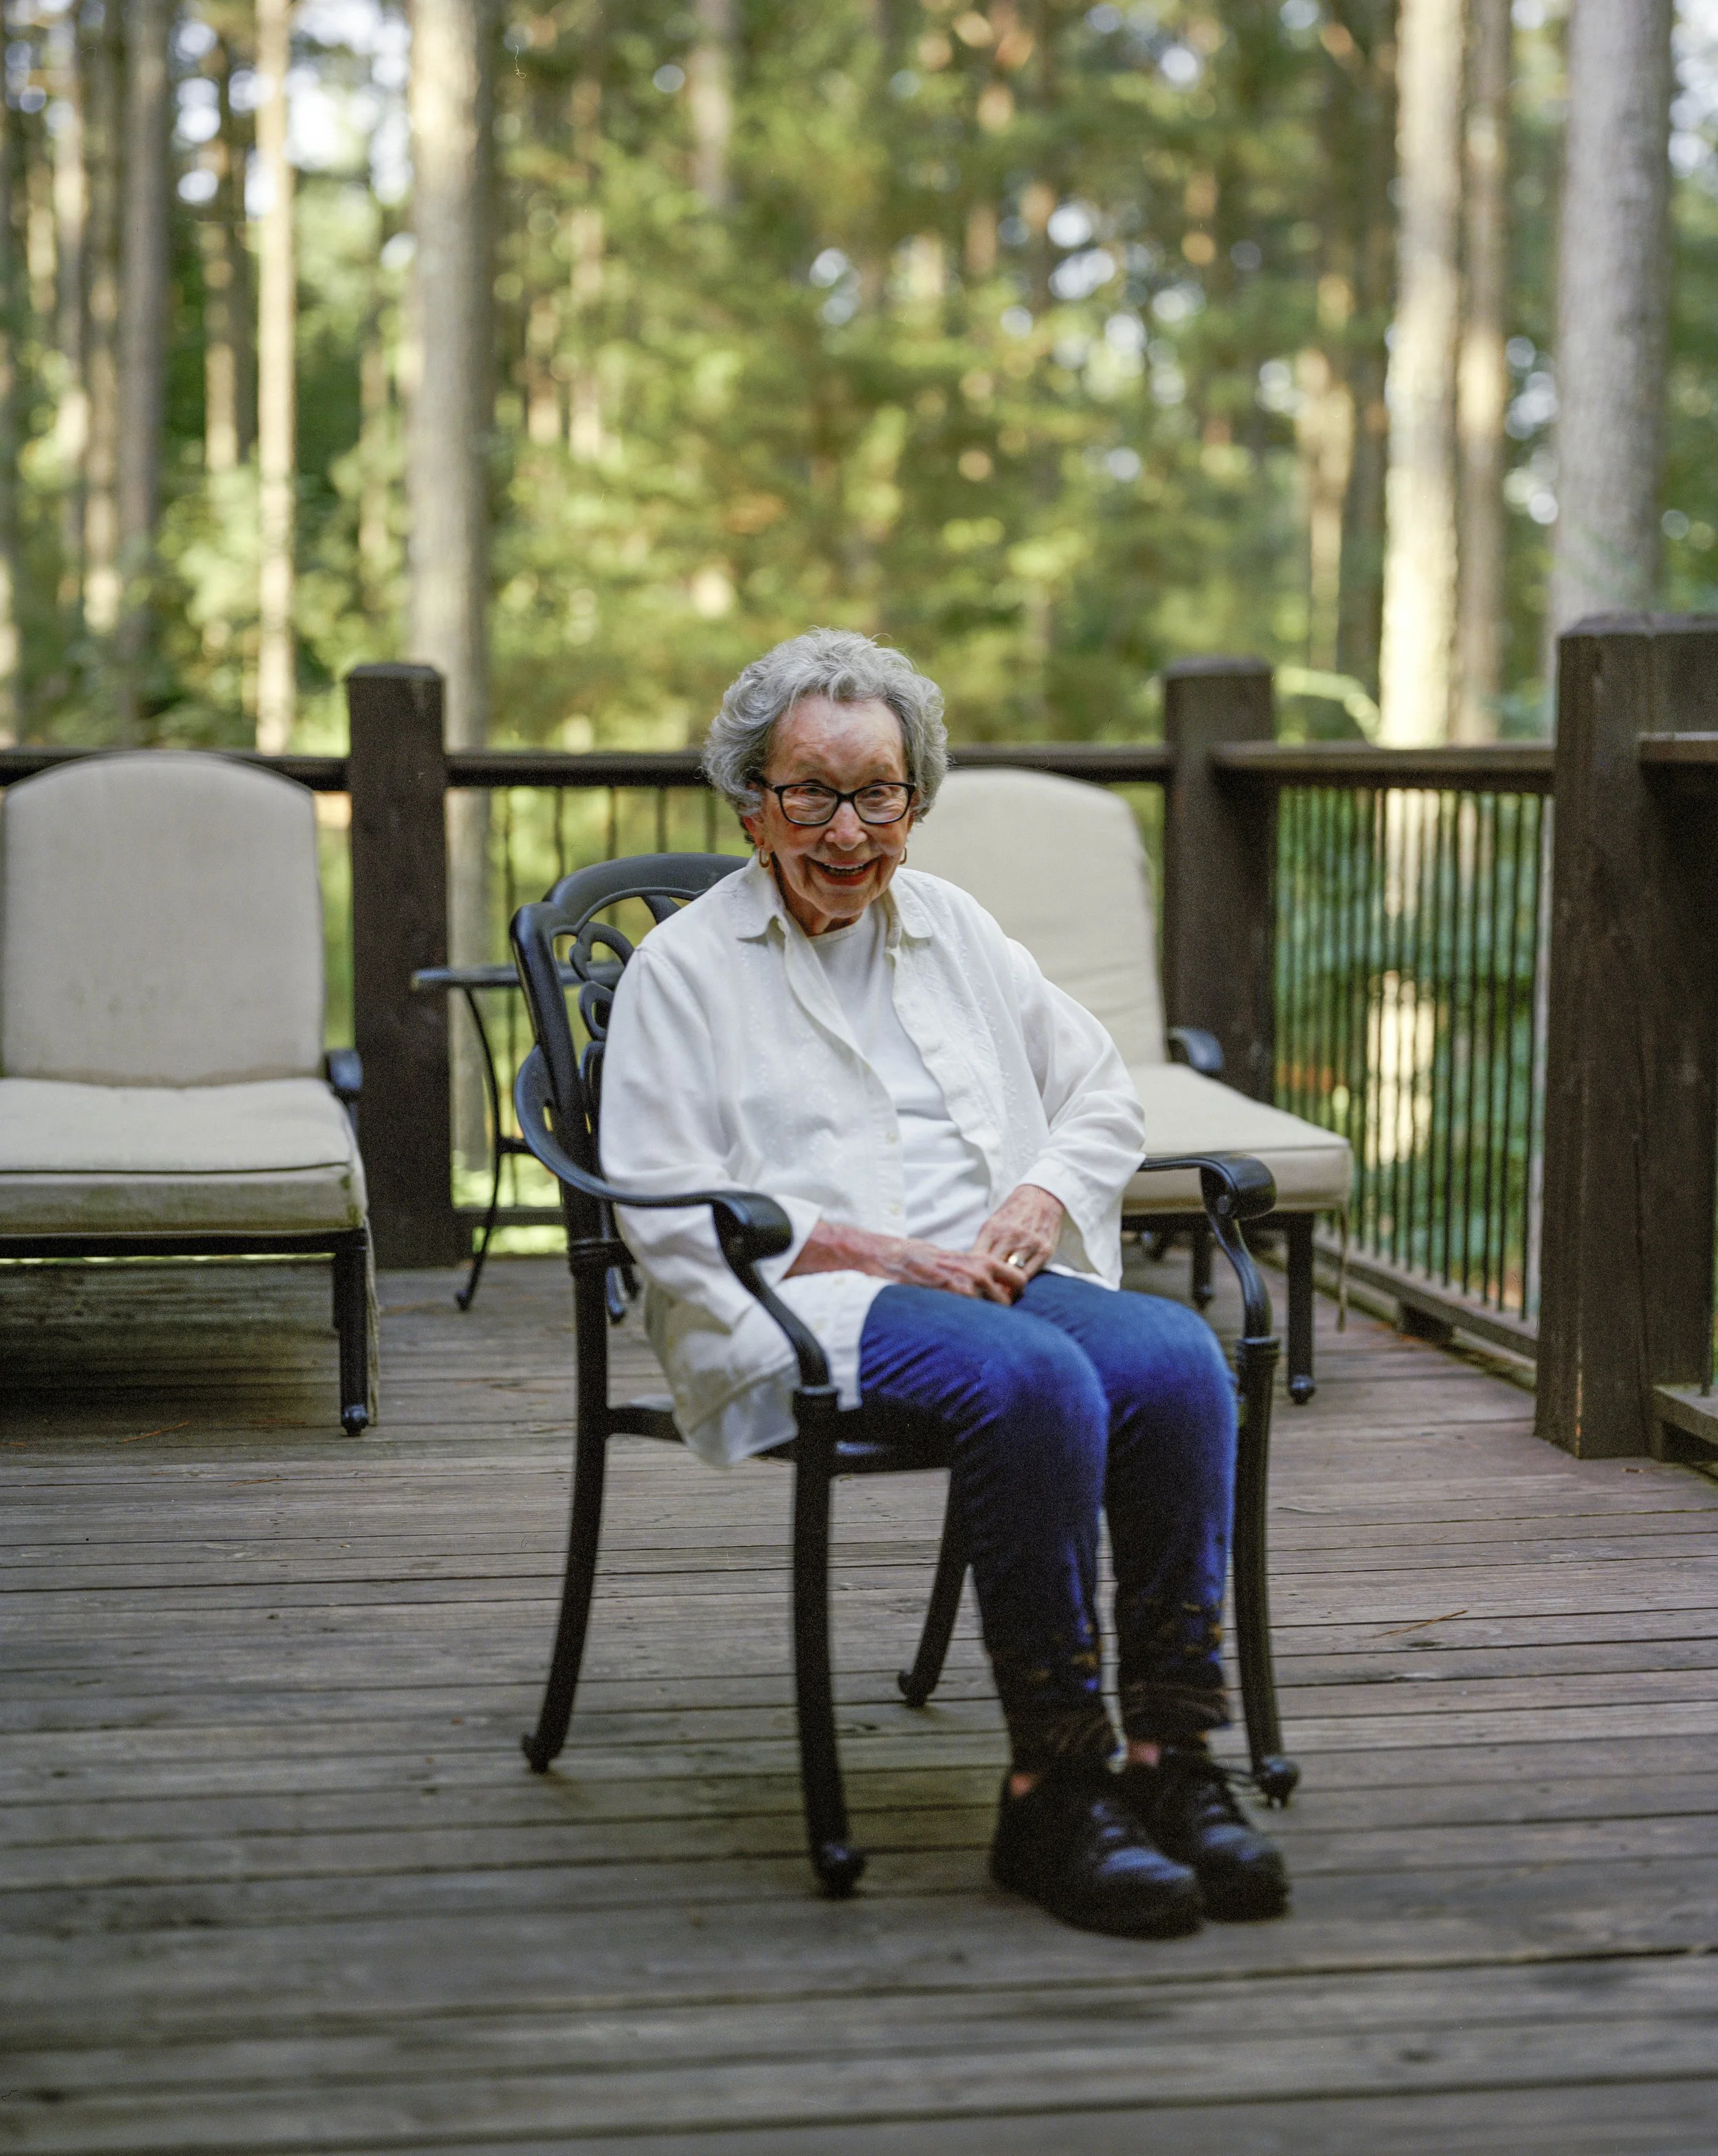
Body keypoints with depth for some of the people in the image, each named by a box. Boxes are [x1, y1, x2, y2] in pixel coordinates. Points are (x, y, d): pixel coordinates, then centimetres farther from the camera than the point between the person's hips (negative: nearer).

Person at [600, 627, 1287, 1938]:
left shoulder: (955, 929, 21)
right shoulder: (684, 967, 5)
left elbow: (1107, 1096, 23)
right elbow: (664, 1203, -5)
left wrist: (1041, 1204, 0)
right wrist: (878, 1254, -13)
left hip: (994, 1279, 5)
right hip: (798, 1308, -5)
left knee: (1176, 1353, -28)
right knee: (1034, 1380, -35)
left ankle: (1177, 1757, -26)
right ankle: (1054, 1794, -29)